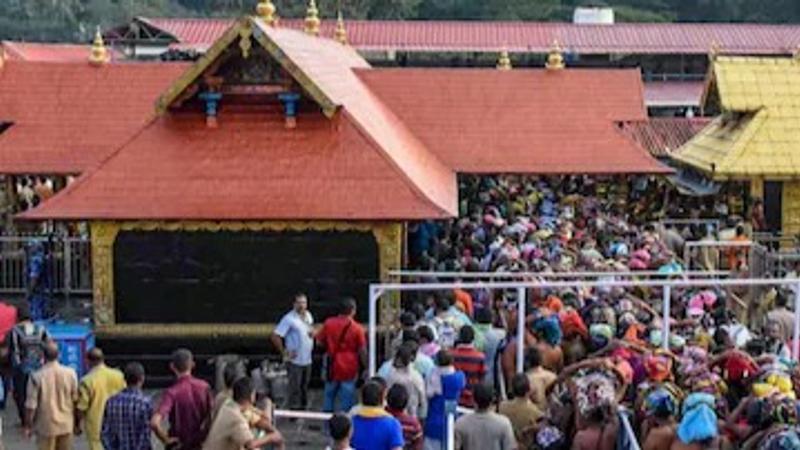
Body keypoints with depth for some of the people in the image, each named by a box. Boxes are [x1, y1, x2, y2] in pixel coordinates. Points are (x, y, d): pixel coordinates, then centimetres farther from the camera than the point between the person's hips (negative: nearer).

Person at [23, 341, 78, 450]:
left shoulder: (36, 377, -18)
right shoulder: (70, 373, -10)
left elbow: (31, 405, -13)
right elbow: (76, 399, -1)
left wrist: (28, 425, 0)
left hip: (46, 426, -2)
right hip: (66, 424, 2)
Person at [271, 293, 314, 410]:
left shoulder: (308, 316, 9)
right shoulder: (289, 319, -15)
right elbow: (275, 336, -19)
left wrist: (312, 333, 3)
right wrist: (284, 352, -16)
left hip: (307, 360, 7)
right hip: (295, 360, -7)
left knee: (304, 387, 18)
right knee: (295, 388, -2)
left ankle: (304, 409, 30)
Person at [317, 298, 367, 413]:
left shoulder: (329, 323, -4)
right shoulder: (357, 328, -12)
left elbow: (320, 341, 5)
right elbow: (362, 351, -9)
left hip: (332, 369, 3)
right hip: (349, 370, -3)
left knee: (329, 398, 16)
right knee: (346, 403, 4)